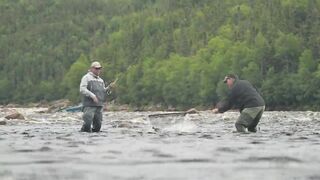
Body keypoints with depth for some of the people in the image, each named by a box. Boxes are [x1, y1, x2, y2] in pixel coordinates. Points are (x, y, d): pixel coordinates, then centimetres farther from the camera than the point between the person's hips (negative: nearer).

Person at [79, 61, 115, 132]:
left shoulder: (100, 80, 23)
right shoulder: (86, 77, 2)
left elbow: (103, 92, 24)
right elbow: (82, 89, -10)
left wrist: (109, 87, 5)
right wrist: (92, 96, -20)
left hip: (99, 106, 7)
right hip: (89, 105, -6)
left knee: (97, 126, 3)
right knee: (87, 124, -15)